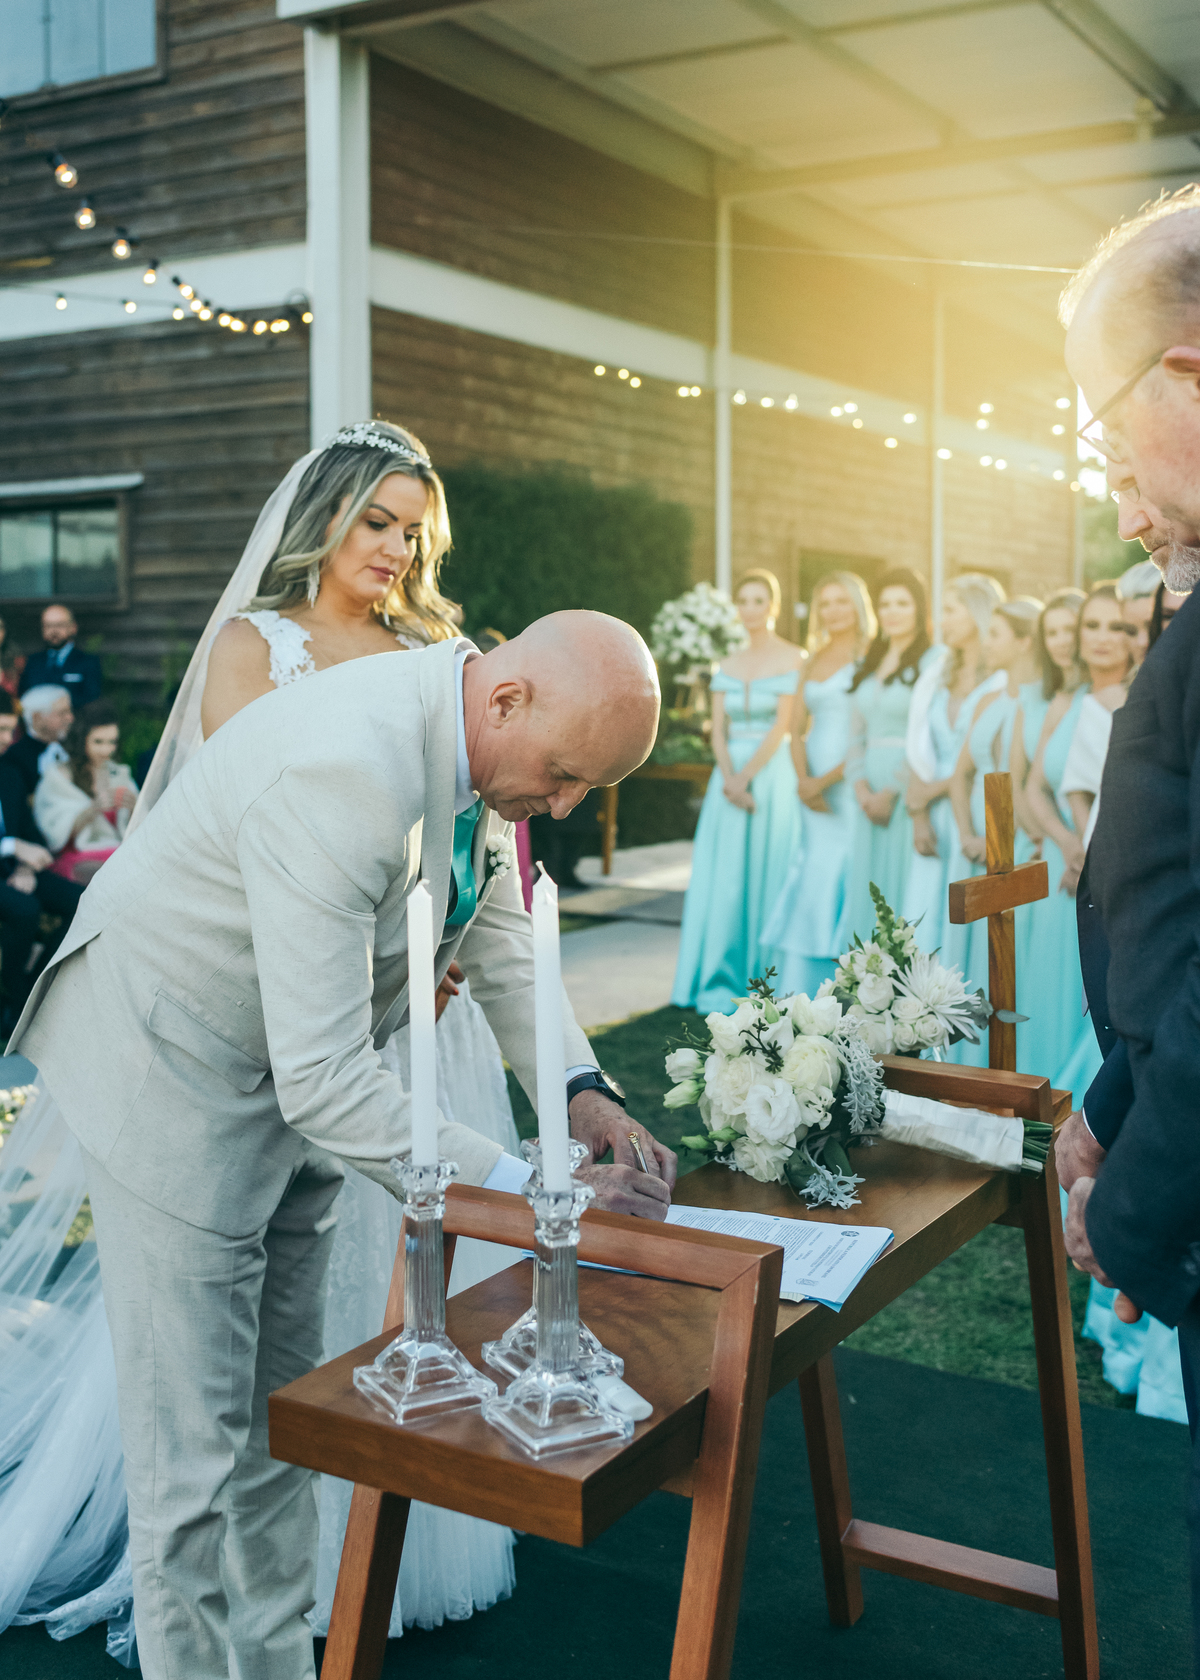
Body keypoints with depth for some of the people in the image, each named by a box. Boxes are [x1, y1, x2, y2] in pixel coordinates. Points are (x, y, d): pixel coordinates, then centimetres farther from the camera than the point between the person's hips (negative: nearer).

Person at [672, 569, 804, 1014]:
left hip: (774, 775, -5)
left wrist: (746, 777, -15)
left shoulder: (793, 659, -3)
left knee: (766, 875, -2)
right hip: (730, 777, 5)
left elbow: (783, 725, -10)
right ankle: (721, 982, 12)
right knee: (723, 881, 4)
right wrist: (729, 777, -11)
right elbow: (718, 730, 6)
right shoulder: (728, 666, 12)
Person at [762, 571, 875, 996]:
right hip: (816, 791, 6)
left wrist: (825, 780, -13)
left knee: (842, 883, -6)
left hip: (851, 784, -6)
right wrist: (803, 779, -5)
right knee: (812, 880, 7)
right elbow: (797, 730, 13)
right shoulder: (814, 661, 16)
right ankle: (804, 993, 12)